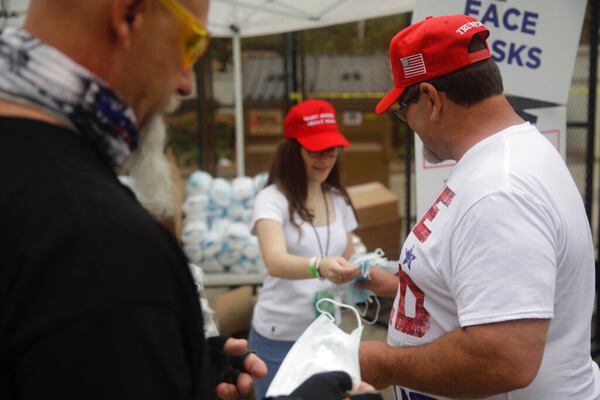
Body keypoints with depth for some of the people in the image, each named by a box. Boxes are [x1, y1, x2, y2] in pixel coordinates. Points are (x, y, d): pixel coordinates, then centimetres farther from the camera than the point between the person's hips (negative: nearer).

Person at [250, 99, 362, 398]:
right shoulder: (272, 199, -14)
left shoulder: (339, 200, 4)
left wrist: (357, 272, -7)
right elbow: (275, 261, -30)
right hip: (279, 337, -5)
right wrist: (319, 266, -48)